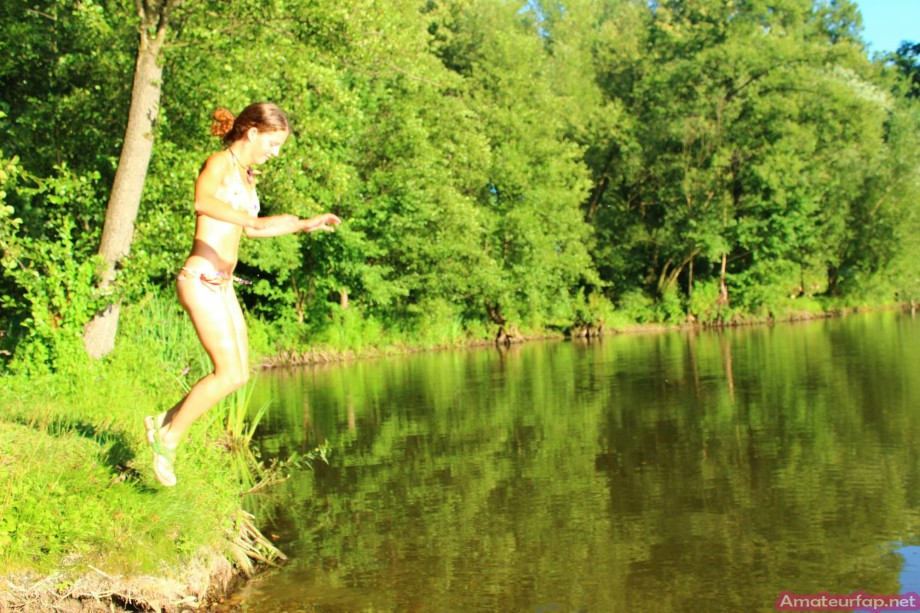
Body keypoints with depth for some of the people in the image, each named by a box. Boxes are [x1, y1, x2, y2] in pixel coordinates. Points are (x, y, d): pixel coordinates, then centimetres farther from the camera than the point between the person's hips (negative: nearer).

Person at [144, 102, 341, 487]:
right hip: (201, 278, -9)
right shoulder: (219, 163, -9)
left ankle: (164, 422, 19)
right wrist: (254, 219, -43)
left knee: (239, 374, 9)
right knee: (229, 375, -11)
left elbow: (250, 230, 30)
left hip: (222, 284, 9)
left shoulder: (247, 177, 18)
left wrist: (306, 225, 28)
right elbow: (202, 201, -31)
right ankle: (169, 439, 3)